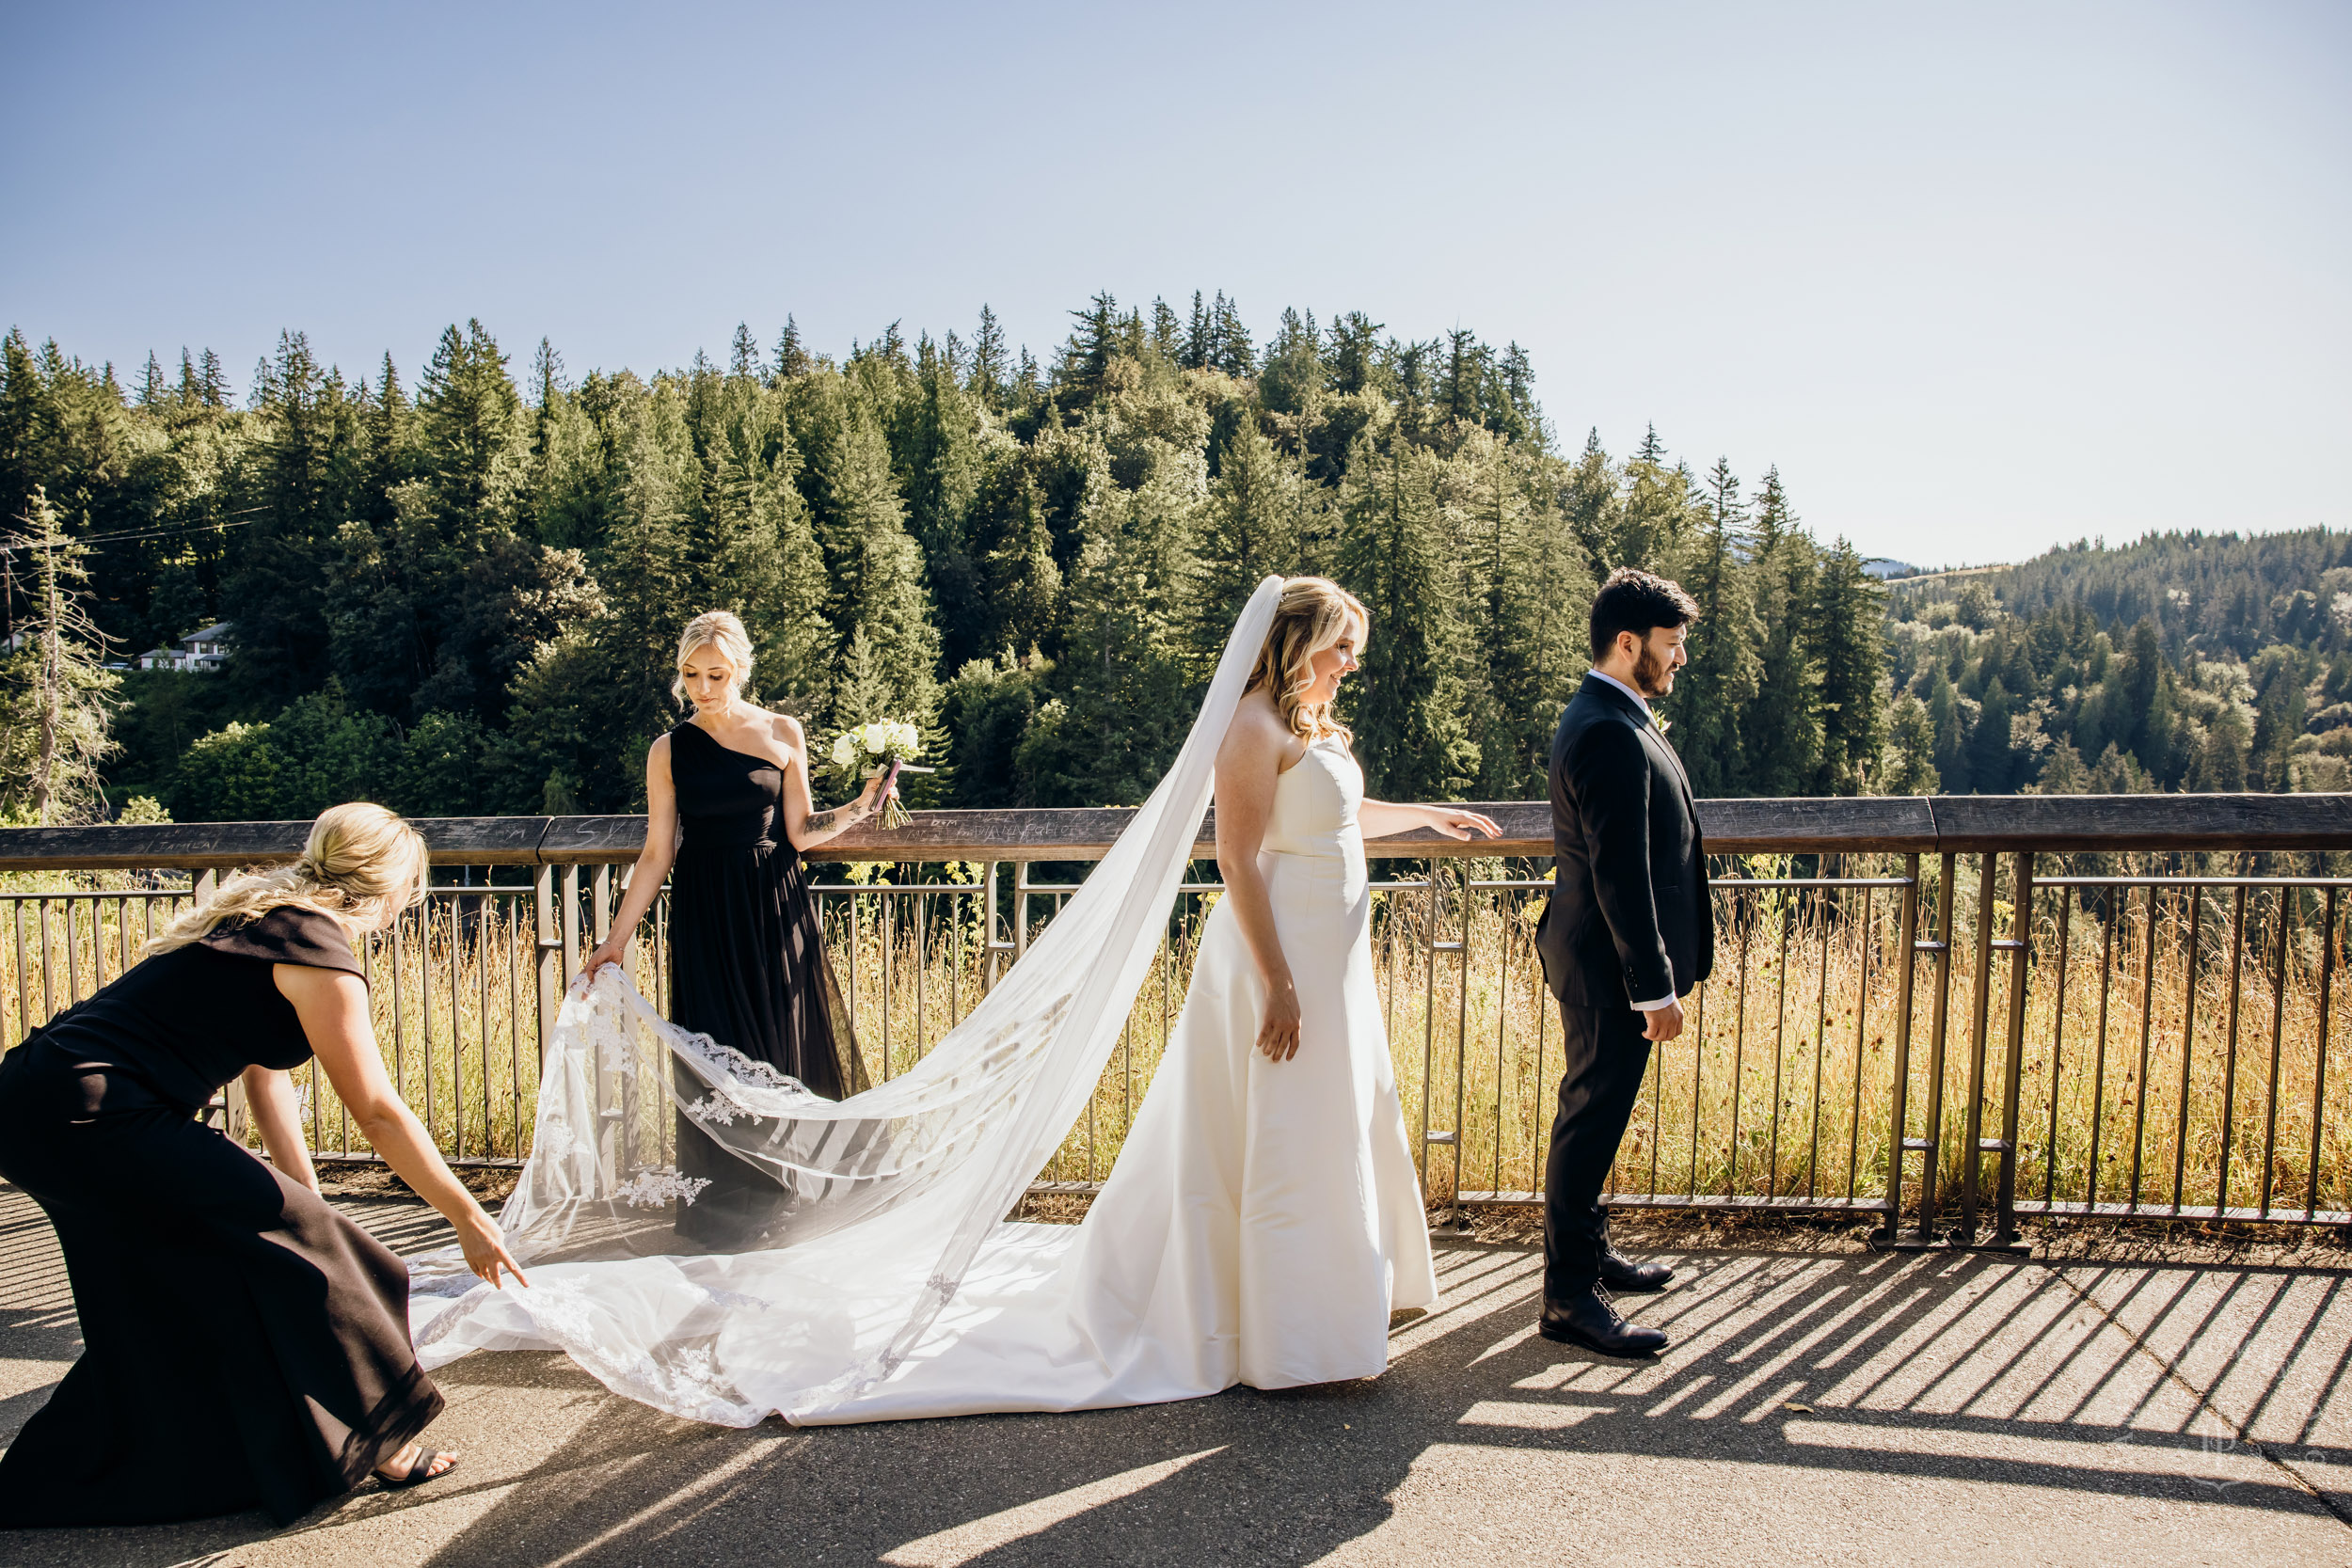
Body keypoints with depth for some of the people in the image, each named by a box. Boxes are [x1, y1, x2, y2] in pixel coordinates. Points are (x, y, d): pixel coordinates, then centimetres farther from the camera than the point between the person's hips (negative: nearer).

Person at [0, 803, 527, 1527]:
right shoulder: (319, 951, -15)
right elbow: (378, 1114, -12)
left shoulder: (269, 919, 15)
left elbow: (266, 1080, 17)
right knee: (292, 1249, -4)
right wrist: (467, 1217, -4)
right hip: (88, 1120, -10)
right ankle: (367, 1443, 8)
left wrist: (307, 1202, 20)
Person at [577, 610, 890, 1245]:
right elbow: (657, 855, 5)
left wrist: (860, 806, -13)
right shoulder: (669, 751, 3)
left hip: (776, 912, 0)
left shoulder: (783, 733, 3)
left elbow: (800, 833, 2)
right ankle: (722, 1215, 16)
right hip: (705, 914, 0)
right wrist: (617, 939, 3)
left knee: (789, 1053, 1)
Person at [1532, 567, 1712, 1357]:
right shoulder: (1612, 736, -21)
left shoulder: (1605, 719, 13)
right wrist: (1655, 986, -22)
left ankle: (1586, 1247, 36)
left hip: (1593, 952, 11)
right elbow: (1621, 874, -24)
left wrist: (1655, 972, 22)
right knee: (1594, 1115, -2)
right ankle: (1569, 1295, 9)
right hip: (1609, 964, -11)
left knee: (1594, 1110, 20)